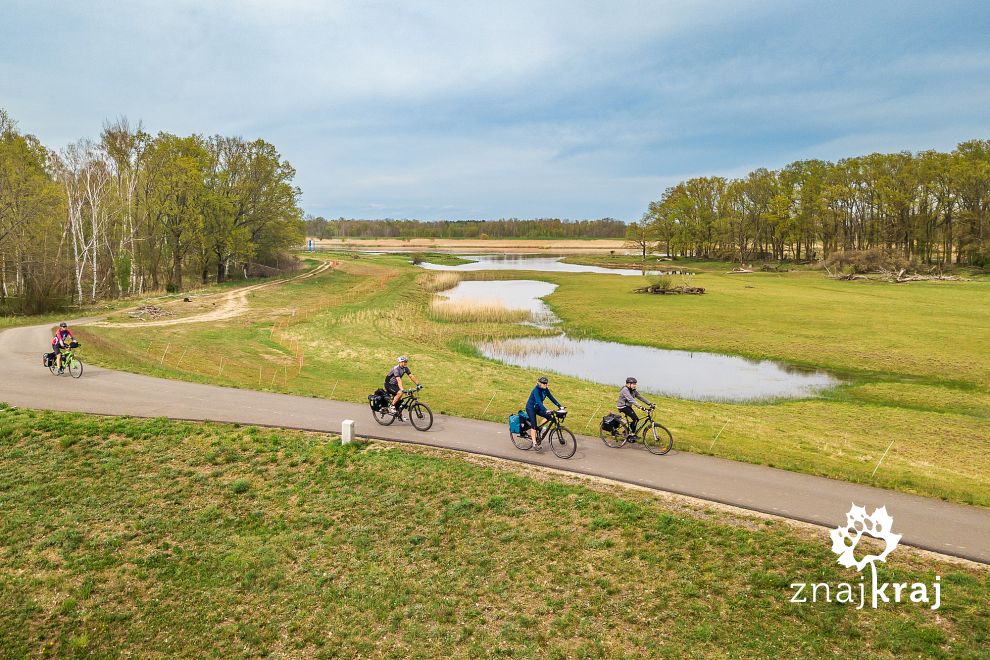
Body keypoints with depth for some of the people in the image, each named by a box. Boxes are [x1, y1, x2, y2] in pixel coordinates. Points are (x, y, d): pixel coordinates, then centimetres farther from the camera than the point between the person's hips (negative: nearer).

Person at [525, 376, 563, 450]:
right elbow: (538, 402, -37)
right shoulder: (536, 390, -27)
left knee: (549, 416, -6)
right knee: (533, 425, -13)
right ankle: (534, 443, -12)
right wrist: (546, 410, -47)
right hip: (530, 408, -8)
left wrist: (560, 406, -11)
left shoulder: (545, 390, -4)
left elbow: (552, 398, -1)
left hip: (537, 408, 8)